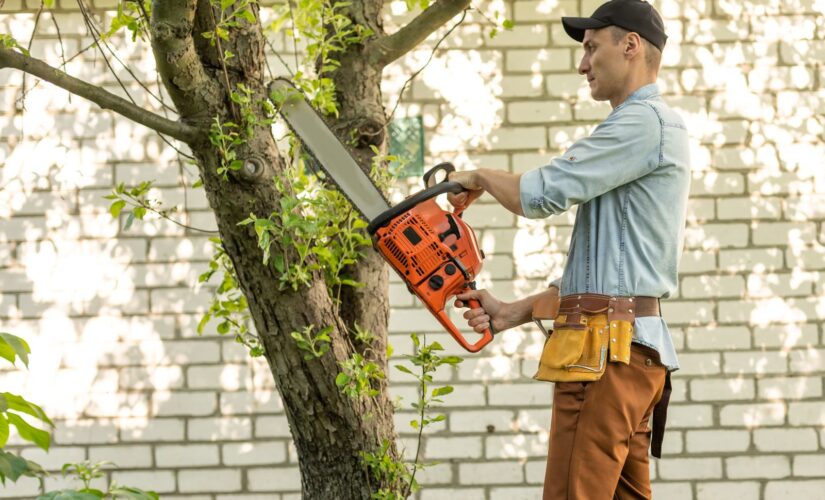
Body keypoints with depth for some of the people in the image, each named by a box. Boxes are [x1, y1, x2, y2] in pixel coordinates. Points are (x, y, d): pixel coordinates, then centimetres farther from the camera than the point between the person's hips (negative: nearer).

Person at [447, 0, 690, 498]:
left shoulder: (644, 121, -9)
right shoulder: (648, 129, 24)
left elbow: (542, 194, -15)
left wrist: (481, 177, 6)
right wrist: (515, 313, 18)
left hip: (609, 345, -10)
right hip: (631, 344, 10)